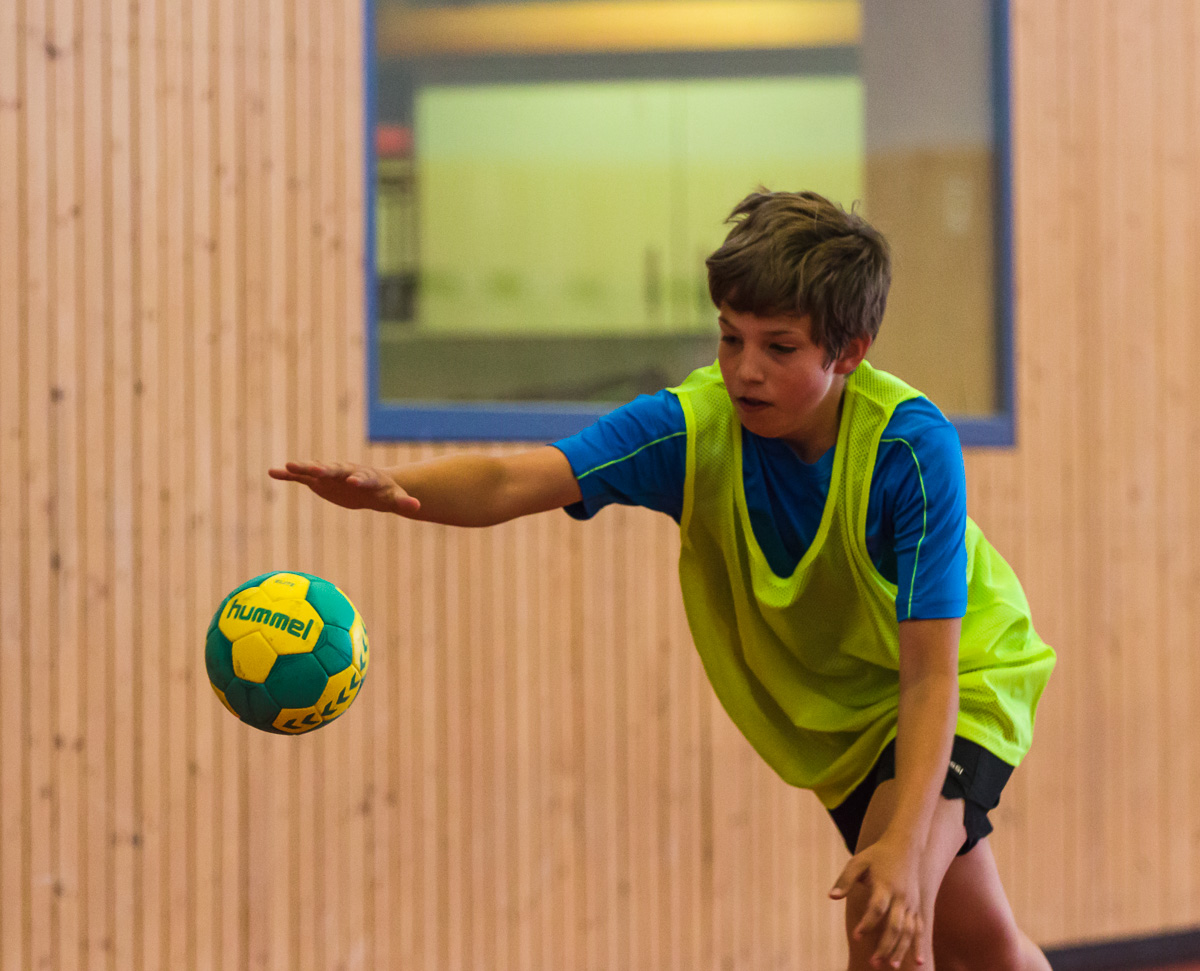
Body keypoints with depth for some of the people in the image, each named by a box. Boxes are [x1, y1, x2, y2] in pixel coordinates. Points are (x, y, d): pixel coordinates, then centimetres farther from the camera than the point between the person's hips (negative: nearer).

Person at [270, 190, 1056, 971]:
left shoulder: (910, 443, -33)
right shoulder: (691, 426, -25)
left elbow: (930, 674, -35)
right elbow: (515, 480, -40)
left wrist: (904, 843, -46)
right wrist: (387, 488, -60)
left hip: (962, 674, -4)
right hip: (831, 707, 4)